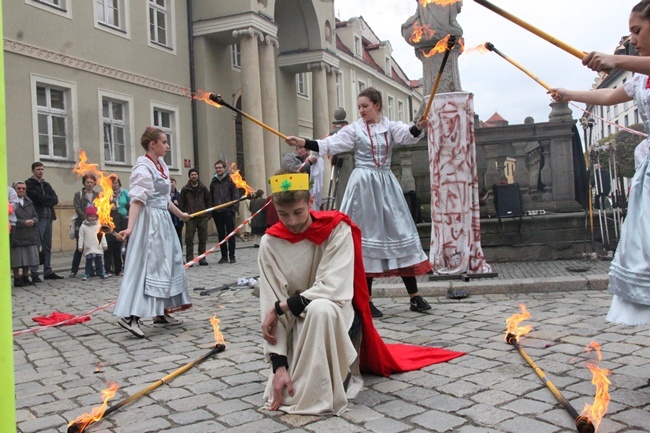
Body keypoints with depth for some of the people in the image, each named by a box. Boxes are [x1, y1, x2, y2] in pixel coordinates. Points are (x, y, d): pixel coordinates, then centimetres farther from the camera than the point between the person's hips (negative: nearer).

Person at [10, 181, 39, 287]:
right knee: (16, 260, 0)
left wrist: (33, 221, -10)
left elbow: (36, 216, 12)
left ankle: (25, 277, 23)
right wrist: (24, 222, -18)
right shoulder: (11, 202, -7)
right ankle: (17, 279, 11)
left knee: (28, 258, 10)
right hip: (16, 236, -6)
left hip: (29, 235, 6)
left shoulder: (29, 202, 14)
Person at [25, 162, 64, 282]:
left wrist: (44, 200, -8)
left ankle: (48, 272, 15)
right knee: (36, 247, -8)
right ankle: (34, 274, -5)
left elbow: (55, 199, 8)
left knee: (47, 247, 10)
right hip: (37, 218, -6)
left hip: (48, 217, 7)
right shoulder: (29, 184, 1)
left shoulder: (46, 184, 20)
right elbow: (36, 197, -14)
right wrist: (49, 199, -2)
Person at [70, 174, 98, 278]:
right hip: (81, 224, -2)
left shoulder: (97, 195, 13)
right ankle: (74, 270, 6)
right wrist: (87, 219, -16)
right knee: (79, 248, -3)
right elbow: (78, 209, -5)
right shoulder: (78, 195, 6)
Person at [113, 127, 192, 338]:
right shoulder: (143, 168, -14)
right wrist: (130, 227, -34)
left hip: (163, 221, 10)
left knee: (166, 264, 12)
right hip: (150, 222, -10)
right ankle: (130, 315, -12)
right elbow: (137, 200, -24)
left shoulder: (161, 165, 13)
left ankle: (161, 313, 21)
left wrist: (180, 214, 32)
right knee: (146, 265, -12)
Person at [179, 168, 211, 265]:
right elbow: (181, 203, 5)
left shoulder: (203, 188, 8)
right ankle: (189, 259, 3)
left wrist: (208, 214, 3)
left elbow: (208, 201, 10)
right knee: (189, 239, -3)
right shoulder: (185, 189, 4)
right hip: (190, 218, -2)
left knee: (203, 239, 5)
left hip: (203, 217, 2)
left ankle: (202, 258, 14)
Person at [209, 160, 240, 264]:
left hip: (228, 212, -4)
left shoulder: (230, 180, 0)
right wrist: (211, 210, 4)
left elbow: (236, 195, -4)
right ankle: (224, 256, 13)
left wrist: (233, 208, -11)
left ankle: (232, 256, 6)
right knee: (221, 235, 7)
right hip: (217, 212, 4)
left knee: (230, 234, 0)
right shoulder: (213, 182, 11)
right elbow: (211, 197, 12)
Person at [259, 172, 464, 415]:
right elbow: (269, 305, -12)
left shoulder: (336, 228, -15)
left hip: (338, 315, -3)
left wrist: (281, 306, -21)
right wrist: (279, 366, -20)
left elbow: (334, 289, -25)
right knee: (280, 392, -13)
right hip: (298, 325, 4)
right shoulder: (270, 243, -8)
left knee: (320, 308, -38)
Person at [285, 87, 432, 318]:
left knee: (399, 232, 3)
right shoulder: (354, 129, 3)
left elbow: (408, 135, -14)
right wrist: (303, 143, -20)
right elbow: (329, 145, -6)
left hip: (386, 185, 2)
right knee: (366, 236, -1)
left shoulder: (390, 127, 6)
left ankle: (414, 296, 11)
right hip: (364, 185, -2)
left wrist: (419, 126, -36)